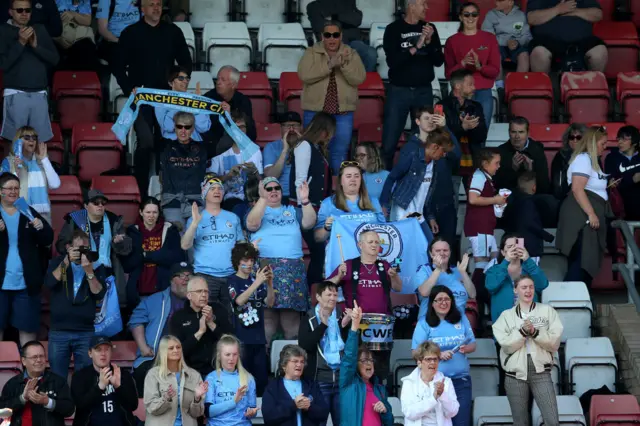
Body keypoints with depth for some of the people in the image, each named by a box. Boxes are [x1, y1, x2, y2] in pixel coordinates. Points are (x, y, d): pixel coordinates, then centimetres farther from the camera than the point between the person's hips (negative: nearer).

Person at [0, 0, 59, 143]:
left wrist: (36, 46, -7)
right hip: (15, 94, -3)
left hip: (39, 94, 3)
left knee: (41, 140, -2)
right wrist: (20, 43, -15)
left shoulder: (40, 30, 13)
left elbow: (55, 59, 8)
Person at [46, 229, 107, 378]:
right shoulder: (58, 262, 7)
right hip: (59, 332, 0)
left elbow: (99, 294, -6)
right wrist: (66, 261, -17)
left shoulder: (96, 266, 5)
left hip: (86, 333, 0)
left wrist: (89, 271, -18)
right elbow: (49, 283, -11)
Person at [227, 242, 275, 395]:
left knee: (262, 378, 4)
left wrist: (269, 283, -14)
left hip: (258, 337, 4)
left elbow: (269, 303, 3)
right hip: (241, 339, -4)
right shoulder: (232, 281, 0)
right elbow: (240, 301, -18)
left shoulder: (257, 279, 11)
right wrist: (257, 282, -26)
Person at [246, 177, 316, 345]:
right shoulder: (256, 210, 13)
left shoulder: (293, 211, 21)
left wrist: (305, 200, -9)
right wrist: (262, 199, -15)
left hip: (292, 268, 3)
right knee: (267, 314, -11)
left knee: (291, 315, -4)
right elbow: (252, 224, -9)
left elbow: (309, 223, 4)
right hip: (265, 266, -2)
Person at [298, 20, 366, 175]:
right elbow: (304, 75, -14)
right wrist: (329, 65, -21)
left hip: (343, 113, 1)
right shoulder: (311, 53, 3)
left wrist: (344, 64, -21)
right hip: (315, 111, -1)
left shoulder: (351, 54, 6)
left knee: (339, 154, 3)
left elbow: (359, 78, -6)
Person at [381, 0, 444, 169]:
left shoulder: (429, 28, 9)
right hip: (399, 90, -3)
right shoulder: (394, 29, -2)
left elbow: (439, 61, 4)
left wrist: (429, 41, -10)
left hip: (424, 91, 3)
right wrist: (415, 48, -18)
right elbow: (392, 61, -13)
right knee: (389, 142, -5)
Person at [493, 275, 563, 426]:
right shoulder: (506, 316, 7)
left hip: (541, 373, -1)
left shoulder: (548, 311, 6)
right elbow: (507, 345, -5)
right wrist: (522, 332, -18)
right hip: (515, 374, 1)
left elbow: (554, 343, -3)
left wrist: (535, 332, -16)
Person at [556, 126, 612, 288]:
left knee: (588, 260, 10)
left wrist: (607, 186, 20)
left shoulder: (591, 160, 20)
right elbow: (577, 189, -23)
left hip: (589, 215, 11)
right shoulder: (583, 159, -12)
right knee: (581, 260, -14)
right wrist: (591, 214, -25)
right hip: (582, 216, -11)